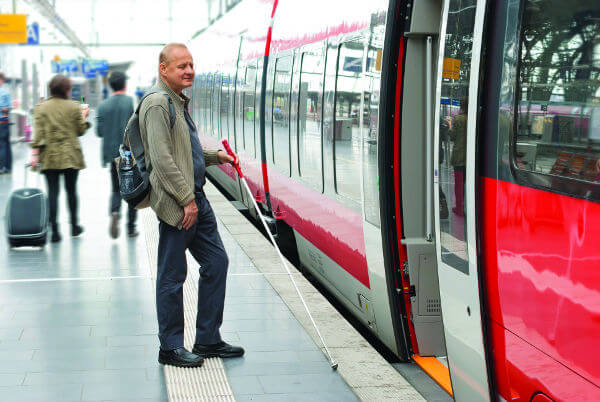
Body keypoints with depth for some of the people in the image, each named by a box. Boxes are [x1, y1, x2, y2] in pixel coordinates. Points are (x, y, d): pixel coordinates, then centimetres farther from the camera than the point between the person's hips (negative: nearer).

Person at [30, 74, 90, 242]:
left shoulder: (41, 108, 1)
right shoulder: (73, 107, -3)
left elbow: (38, 132, -6)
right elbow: (81, 130, 3)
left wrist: (35, 154, -9)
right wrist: (84, 117, 20)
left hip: (49, 157, 1)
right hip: (71, 156, 0)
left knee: (52, 192, 0)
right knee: (71, 190, 13)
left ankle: (54, 230, -6)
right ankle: (74, 226, 24)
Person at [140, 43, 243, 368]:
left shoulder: (179, 102, 18)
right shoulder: (158, 103, -14)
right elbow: (162, 159, -21)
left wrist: (214, 157, 16)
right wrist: (187, 200, -20)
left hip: (195, 200, 10)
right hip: (176, 205, -10)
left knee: (216, 262, 12)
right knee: (172, 277, 0)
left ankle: (208, 340, 22)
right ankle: (170, 348, 12)